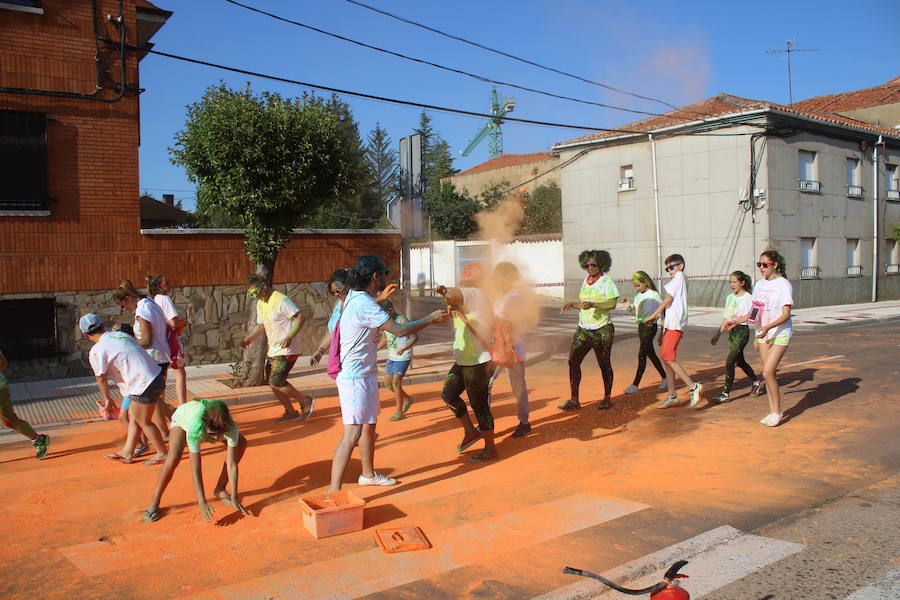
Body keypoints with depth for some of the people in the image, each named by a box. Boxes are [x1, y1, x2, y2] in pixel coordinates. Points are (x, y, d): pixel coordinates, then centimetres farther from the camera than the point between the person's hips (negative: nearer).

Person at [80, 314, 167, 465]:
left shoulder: (97, 351, -10)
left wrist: (106, 399, 11)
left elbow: (101, 378, -4)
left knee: (143, 421, 8)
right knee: (134, 416, 19)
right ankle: (127, 452, 29)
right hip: (157, 377, 9)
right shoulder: (121, 334, 12)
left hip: (144, 386, -9)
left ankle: (162, 453, 20)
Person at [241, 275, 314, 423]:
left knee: (276, 382, -13)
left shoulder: (281, 300, -16)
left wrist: (290, 337, -31)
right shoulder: (260, 304, 12)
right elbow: (261, 325, 23)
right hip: (273, 350, 9)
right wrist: (250, 338, 7)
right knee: (273, 383, 9)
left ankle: (306, 401, 3)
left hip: (287, 350, -9)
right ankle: (291, 412, 21)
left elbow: (299, 318, -20)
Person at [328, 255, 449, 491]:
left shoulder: (355, 297, 7)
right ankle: (333, 493, -15)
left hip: (366, 374, 10)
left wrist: (382, 296, 39)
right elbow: (400, 330, -25)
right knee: (352, 434, -14)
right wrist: (431, 318, -12)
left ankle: (368, 474, 40)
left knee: (369, 426, 22)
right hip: (356, 378, -10)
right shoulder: (365, 305, -23)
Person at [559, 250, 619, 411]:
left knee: (604, 364, 5)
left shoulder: (607, 281, -7)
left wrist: (593, 304, -29)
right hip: (583, 329, 6)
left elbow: (612, 303, -17)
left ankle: (607, 398, 20)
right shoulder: (585, 281, 13)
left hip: (602, 330, -6)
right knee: (573, 361, -4)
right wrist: (572, 304, 5)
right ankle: (574, 400, 1)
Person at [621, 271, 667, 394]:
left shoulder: (653, 295, -12)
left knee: (642, 354, -9)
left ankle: (635, 385, -7)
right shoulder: (638, 295, 10)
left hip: (650, 326, -8)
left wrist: (662, 332, -16)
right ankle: (664, 378, 29)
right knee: (651, 354, 14)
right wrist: (629, 307, -3)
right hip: (641, 326, 8)